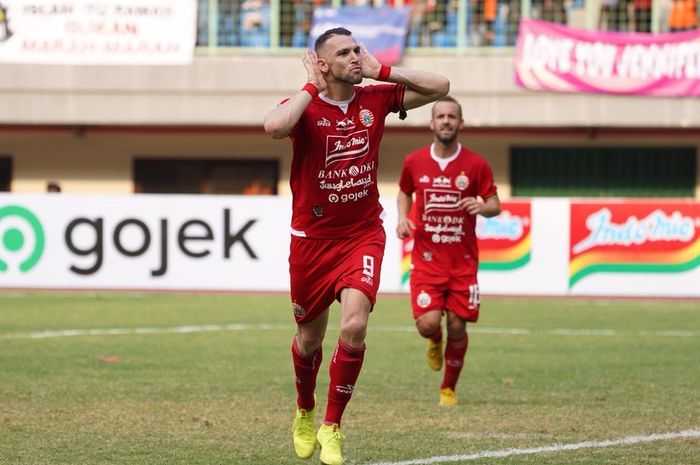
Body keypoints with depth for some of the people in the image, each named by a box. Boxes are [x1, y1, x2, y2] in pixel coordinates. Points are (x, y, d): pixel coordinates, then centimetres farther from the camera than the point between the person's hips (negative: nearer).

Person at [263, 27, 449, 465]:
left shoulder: (375, 100, -2)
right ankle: (305, 413, 43)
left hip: (363, 235, 1)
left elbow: (440, 86, -1)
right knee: (310, 336, 14)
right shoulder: (305, 106, -12)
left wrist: (380, 71, -7)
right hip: (312, 238, -1)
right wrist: (311, 87, -23)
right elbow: (275, 126, -36)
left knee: (354, 326, -20)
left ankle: (332, 427, -4)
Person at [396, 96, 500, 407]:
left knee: (457, 327, 0)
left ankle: (449, 388, 21)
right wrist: (403, 218, 0)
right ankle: (435, 343, 25)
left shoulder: (476, 165, -3)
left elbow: (495, 205, 2)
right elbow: (404, 193, 19)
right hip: (426, 259, 0)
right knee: (427, 324, -14)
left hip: (463, 261, 0)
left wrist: (482, 207, -21)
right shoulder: (414, 162, 1)